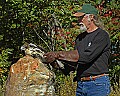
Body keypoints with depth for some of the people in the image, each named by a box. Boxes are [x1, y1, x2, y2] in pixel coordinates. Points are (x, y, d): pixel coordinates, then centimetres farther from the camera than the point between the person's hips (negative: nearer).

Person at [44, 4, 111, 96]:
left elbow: (86, 56, -18)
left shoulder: (102, 35, -7)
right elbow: (74, 60, 17)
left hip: (98, 85, -7)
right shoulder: (80, 38, 17)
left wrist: (59, 54, -17)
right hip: (80, 84, 7)